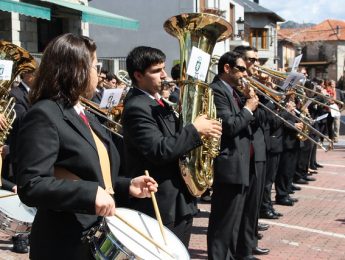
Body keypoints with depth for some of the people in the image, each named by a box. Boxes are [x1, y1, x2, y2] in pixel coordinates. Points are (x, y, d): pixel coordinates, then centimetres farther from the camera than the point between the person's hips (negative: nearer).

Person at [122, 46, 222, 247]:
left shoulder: (159, 102, 13)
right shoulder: (136, 107, -17)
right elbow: (159, 151, -27)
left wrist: (200, 134, 4)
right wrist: (195, 129, -19)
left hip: (181, 200, 10)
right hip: (162, 206, -10)